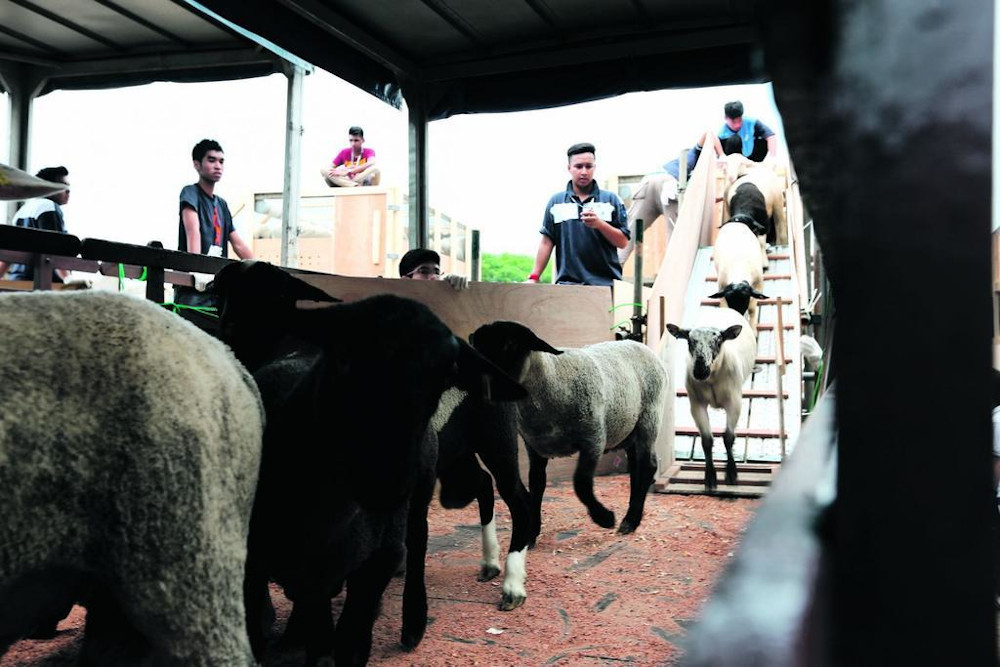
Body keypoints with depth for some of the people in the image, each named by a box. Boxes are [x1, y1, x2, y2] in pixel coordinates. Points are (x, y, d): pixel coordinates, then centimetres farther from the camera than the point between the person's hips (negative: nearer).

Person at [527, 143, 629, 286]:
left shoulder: (611, 199, 8)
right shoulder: (556, 202, 11)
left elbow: (623, 242, 5)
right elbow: (547, 242, 10)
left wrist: (600, 224, -12)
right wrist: (534, 277, 2)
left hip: (605, 283, 0)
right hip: (566, 283, 0)